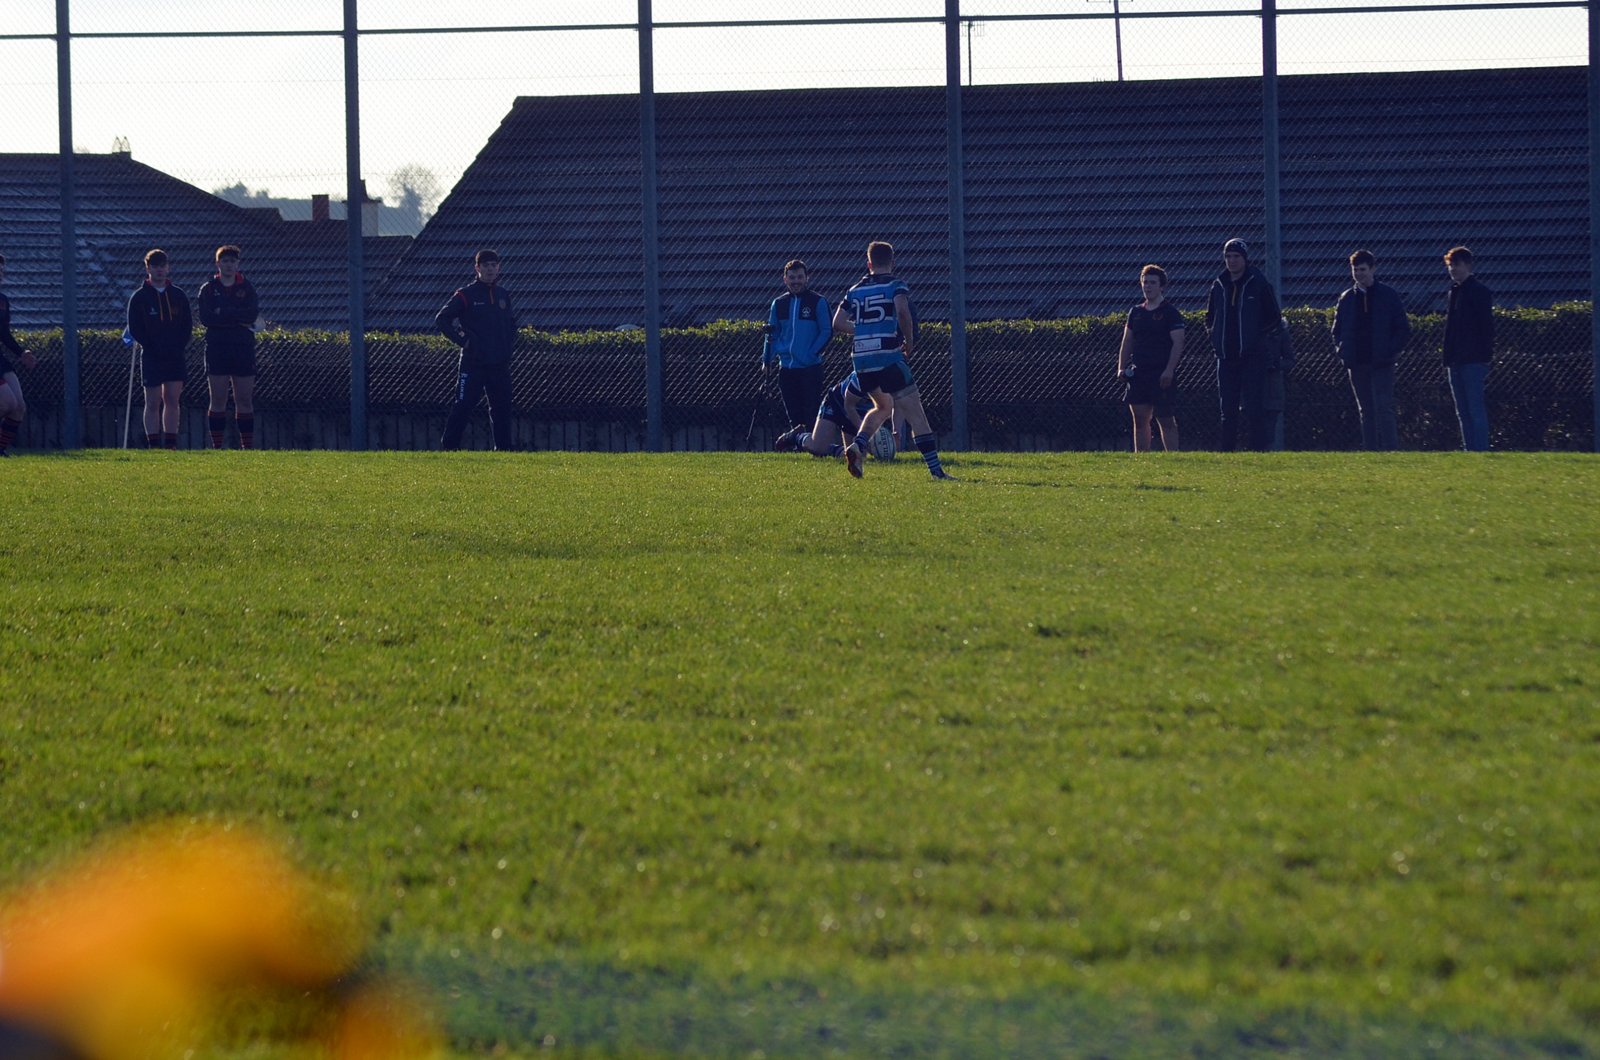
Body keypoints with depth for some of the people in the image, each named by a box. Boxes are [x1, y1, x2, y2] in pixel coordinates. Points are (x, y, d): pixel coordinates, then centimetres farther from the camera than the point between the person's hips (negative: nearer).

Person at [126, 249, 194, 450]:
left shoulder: (178, 295, 11)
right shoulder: (139, 297, 1)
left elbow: (188, 324, 12)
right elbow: (135, 328, -2)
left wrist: (180, 346, -3)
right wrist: (151, 347, -11)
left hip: (175, 356, 3)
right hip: (151, 357, -3)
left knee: (172, 400, 1)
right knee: (153, 403, -2)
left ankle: (171, 444, 3)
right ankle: (154, 445, 0)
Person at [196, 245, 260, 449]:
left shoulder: (247, 288, 9)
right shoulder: (208, 290, 7)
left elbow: (253, 314, -6)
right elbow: (205, 318, -8)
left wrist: (222, 314, -9)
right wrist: (238, 319, -9)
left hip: (243, 349, 1)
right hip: (217, 349, -1)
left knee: (245, 400, 0)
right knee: (218, 400, -2)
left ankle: (248, 446, 2)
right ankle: (217, 446, -1)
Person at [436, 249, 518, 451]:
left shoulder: (503, 295, 13)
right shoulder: (466, 295, -4)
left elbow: (512, 321, 27)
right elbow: (442, 319, -5)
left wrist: (509, 343, 12)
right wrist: (463, 340, -10)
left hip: (500, 364, 5)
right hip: (473, 364, -5)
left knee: (502, 407, 7)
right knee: (463, 406, -7)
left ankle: (504, 448, 13)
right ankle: (448, 447, -4)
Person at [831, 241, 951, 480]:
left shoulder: (856, 290, 15)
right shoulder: (896, 285, 1)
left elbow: (838, 323, 10)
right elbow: (902, 311, -19)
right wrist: (909, 341, -5)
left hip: (861, 360, 5)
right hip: (889, 358, -5)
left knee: (883, 407, 25)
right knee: (915, 412, -2)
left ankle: (858, 444, 1)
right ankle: (935, 467, -8)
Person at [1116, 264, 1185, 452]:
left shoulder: (1170, 312, -3)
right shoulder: (1136, 312, 14)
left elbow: (1178, 343, -9)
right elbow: (1127, 342, 18)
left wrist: (1169, 370, -17)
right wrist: (1121, 367, 7)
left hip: (1160, 374, -6)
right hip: (1139, 372, 6)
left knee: (1166, 419, -7)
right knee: (1140, 419, 5)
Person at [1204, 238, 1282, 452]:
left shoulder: (1258, 284, -1)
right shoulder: (1219, 285, 12)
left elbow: (1273, 317, 4)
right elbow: (1210, 316, 24)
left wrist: (1259, 336, -1)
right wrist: (1214, 336, 11)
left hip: (1252, 356, -5)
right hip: (1226, 357, 5)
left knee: (1254, 407, -9)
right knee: (1227, 408, 6)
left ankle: (1260, 448, -9)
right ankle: (1226, 450, 9)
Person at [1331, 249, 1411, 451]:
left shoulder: (1388, 295, 1)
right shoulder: (1347, 298, 12)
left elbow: (1404, 329, 2)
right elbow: (1337, 330, 21)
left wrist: (1392, 351, -9)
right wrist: (1341, 350, 4)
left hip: (1381, 364, -4)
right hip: (1356, 364, 4)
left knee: (1383, 409, -13)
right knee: (1366, 412, 7)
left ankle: (1390, 449, -17)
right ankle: (1370, 452, 9)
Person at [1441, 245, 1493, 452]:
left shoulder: (1479, 292, -5)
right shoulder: (1454, 291, 18)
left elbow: (1486, 327, -10)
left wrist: (1486, 357, -15)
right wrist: (1447, 359, 16)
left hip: (1473, 361, -8)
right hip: (1456, 362, 8)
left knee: (1476, 409, -10)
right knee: (1463, 411, 8)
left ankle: (1480, 449, -10)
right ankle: (1470, 449, 10)